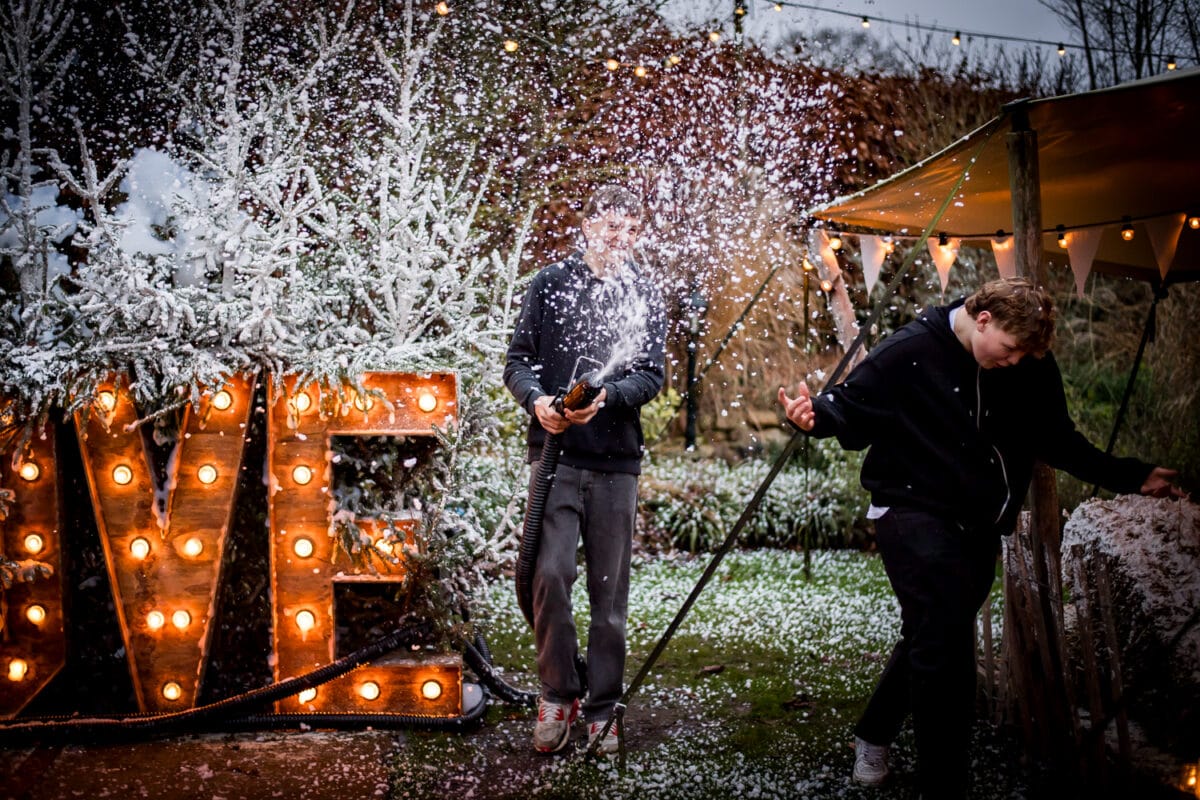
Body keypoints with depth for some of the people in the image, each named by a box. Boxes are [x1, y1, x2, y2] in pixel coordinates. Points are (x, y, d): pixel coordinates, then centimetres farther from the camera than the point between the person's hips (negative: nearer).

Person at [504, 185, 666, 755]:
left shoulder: (645, 296, 10)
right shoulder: (551, 283, 9)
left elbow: (651, 377, 1)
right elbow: (517, 360, 5)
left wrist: (605, 397, -19)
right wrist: (537, 401, -17)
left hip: (617, 460, 1)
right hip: (556, 452, -1)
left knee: (609, 591, 5)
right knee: (550, 573, -11)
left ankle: (601, 710, 17)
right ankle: (557, 693, 8)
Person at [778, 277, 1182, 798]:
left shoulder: (1033, 369, -1)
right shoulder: (911, 353, -15)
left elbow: (1059, 442, 10)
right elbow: (852, 407, -10)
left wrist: (1132, 478, 5)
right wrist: (816, 414, -32)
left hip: (978, 527, 6)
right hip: (914, 515, -6)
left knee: (932, 638, 18)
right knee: (945, 641, -18)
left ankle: (874, 735, 41)